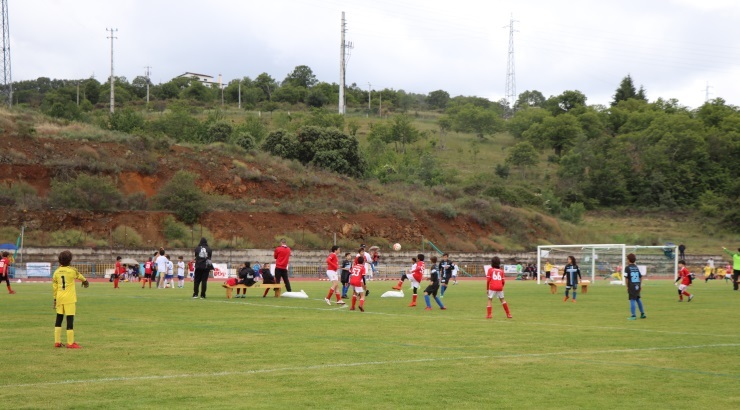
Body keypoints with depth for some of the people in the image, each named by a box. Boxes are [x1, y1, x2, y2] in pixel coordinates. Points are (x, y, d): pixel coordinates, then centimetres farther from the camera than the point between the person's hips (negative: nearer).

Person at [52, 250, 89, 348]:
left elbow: (54, 287, 6)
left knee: (59, 318, 13)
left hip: (60, 299, 5)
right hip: (69, 299, -5)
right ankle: (70, 343, -2)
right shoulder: (72, 270, -7)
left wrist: (55, 299, 15)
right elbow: (80, 277, 14)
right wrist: (85, 281, 36)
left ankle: (57, 342, 16)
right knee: (70, 319, -2)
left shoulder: (56, 272, 3)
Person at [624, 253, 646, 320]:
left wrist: (627, 286, -5)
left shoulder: (627, 267, -5)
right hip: (637, 285, 6)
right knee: (638, 299, 19)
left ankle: (633, 316, -6)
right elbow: (640, 276, 13)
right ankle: (642, 314, 23)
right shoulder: (636, 267, 12)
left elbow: (626, 277, -11)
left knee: (632, 300, -4)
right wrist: (640, 285, 18)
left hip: (631, 286, -6)